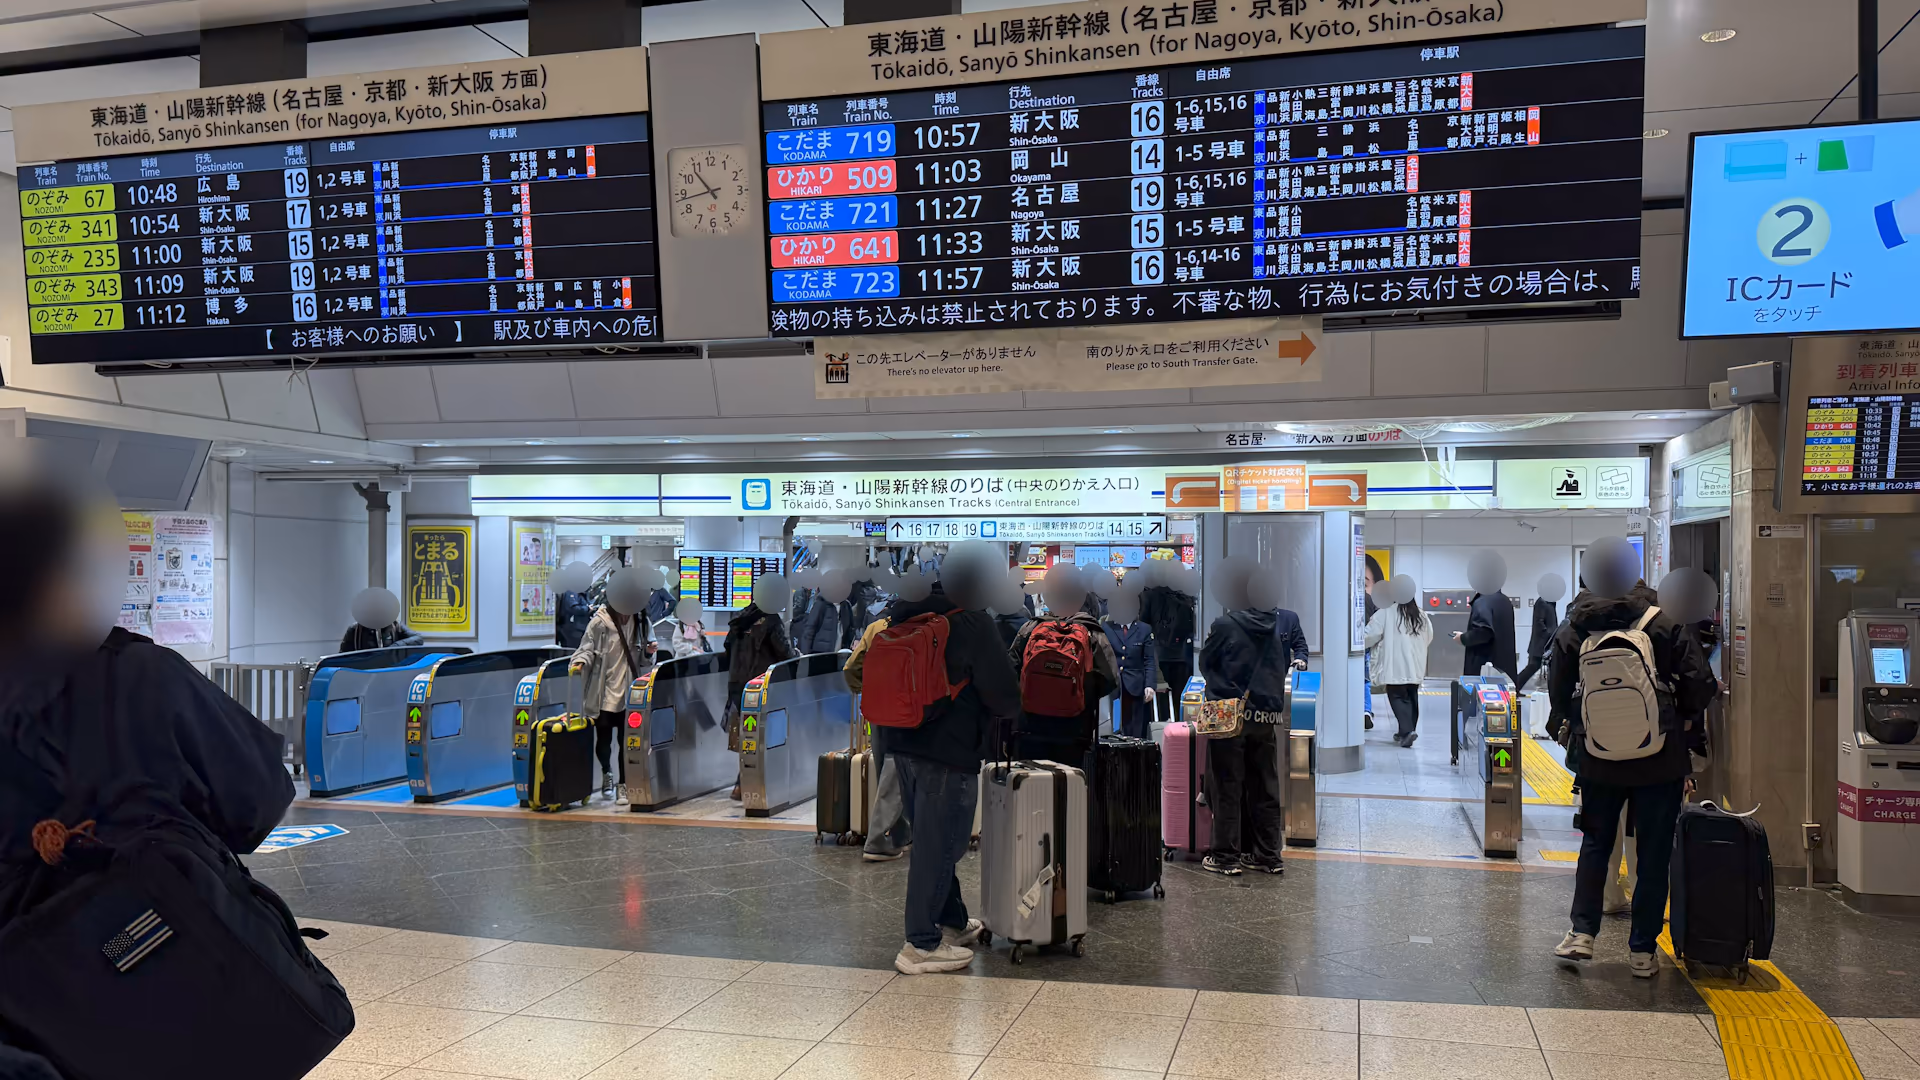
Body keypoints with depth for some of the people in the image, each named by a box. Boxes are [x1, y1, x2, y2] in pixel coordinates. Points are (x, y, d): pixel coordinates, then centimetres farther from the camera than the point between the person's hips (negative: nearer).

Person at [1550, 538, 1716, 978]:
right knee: (1654, 854, 9)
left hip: (1597, 762, 2)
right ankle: (1642, 950, 12)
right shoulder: (1664, 627, -9)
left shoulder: (1571, 633, -5)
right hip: (1660, 762, -1)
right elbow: (1700, 690, -9)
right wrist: (1672, 715, 10)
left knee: (1595, 845, 18)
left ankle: (1582, 932, 12)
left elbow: (1559, 697, 1)